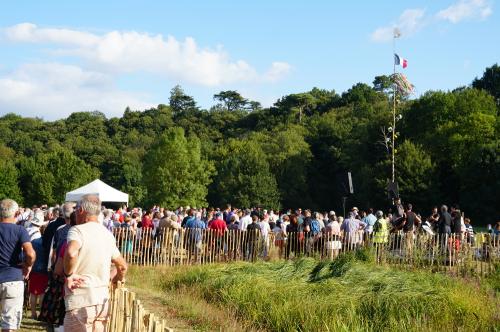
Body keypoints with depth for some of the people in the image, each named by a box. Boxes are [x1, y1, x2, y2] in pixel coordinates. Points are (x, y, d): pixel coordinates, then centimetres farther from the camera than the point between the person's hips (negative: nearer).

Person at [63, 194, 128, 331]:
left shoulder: (78, 230, -11)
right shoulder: (108, 234, 12)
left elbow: (71, 253, -33)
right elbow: (122, 266, 20)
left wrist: (68, 274, -17)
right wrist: (118, 279, 39)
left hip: (80, 300, -7)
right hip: (103, 300, 7)